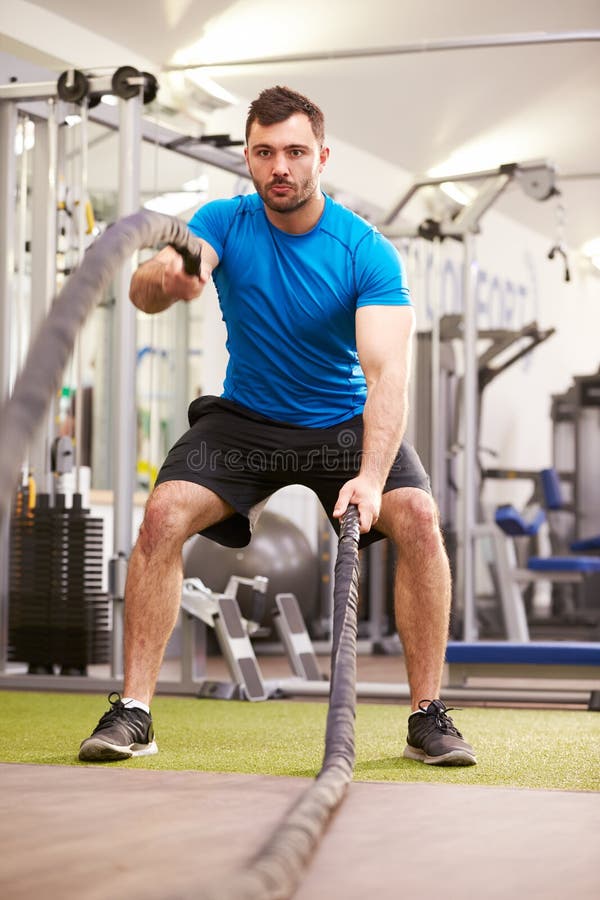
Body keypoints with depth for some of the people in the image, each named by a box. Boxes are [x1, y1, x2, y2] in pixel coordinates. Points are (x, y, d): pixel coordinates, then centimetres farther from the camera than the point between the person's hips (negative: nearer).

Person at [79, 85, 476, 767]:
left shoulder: (369, 252, -17)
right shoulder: (224, 223, -11)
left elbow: (386, 368, -28)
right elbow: (146, 293, -29)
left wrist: (371, 476, -44)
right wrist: (161, 277, -56)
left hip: (345, 422, -1)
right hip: (244, 419, 1)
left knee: (419, 517, -25)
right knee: (164, 512, -23)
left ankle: (428, 716, -13)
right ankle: (133, 712, -15)